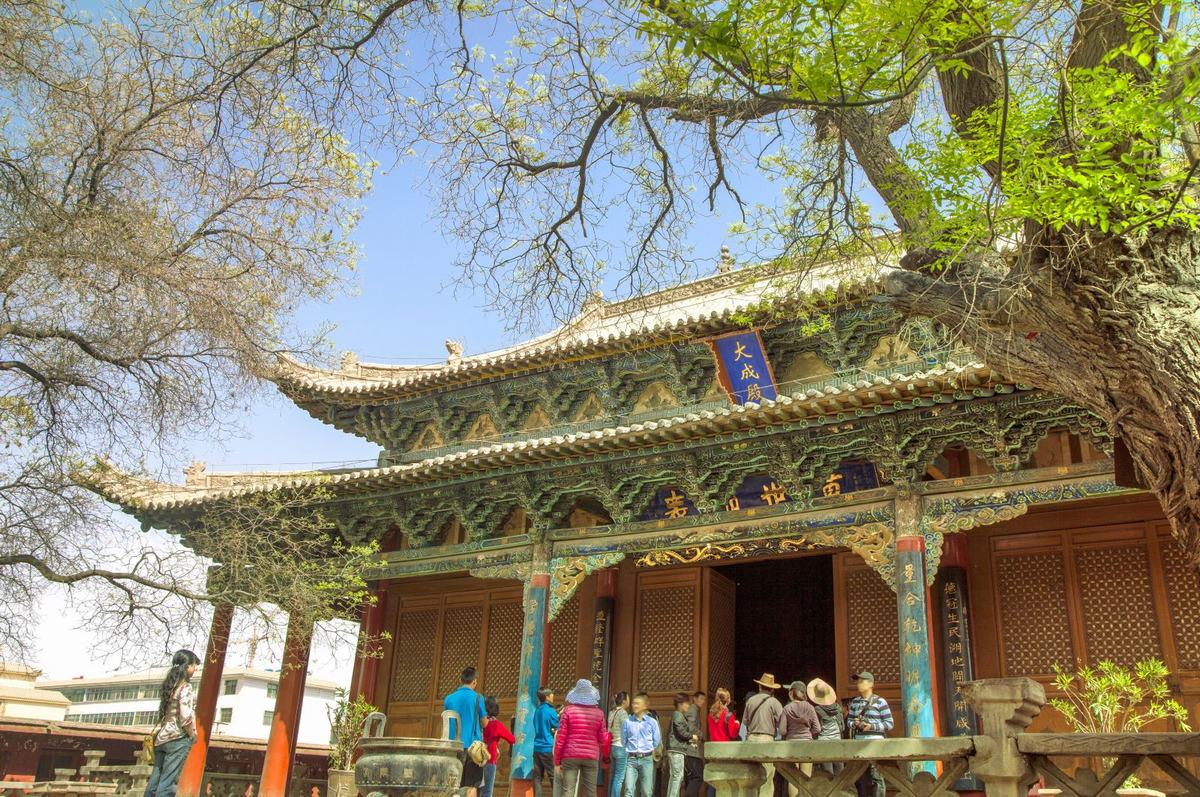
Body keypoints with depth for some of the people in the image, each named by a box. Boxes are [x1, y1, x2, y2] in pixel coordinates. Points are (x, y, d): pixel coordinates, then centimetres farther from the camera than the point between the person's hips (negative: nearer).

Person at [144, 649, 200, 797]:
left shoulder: (168, 685, 13)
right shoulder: (185, 686, -12)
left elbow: (165, 712, 14)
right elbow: (185, 717, -20)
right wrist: (192, 735, -5)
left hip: (161, 736, 8)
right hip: (178, 738, -8)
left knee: (155, 780, 8)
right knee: (168, 783, -8)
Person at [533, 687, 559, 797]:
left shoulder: (537, 710, 12)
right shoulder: (550, 711, -10)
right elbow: (559, 728, -6)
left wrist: (558, 716, 18)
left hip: (537, 747, 7)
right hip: (548, 748, -7)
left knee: (537, 776, 5)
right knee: (554, 777, -3)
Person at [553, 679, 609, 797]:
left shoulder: (568, 710, -3)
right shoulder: (598, 713, 2)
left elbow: (561, 738, -5)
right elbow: (603, 740, 4)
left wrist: (557, 761, 1)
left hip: (570, 756, -2)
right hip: (591, 757, 2)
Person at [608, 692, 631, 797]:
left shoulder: (611, 712, 12)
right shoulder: (623, 712, -10)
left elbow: (609, 731, 12)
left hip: (613, 747, 8)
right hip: (621, 747, -8)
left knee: (612, 777, 11)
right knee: (619, 778, -5)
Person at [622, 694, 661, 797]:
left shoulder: (652, 722, 0)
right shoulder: (627, 722, 0)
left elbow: (657, 741, 8)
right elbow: (623, 741, 8)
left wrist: (647, 749, 10)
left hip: (647, 759, 0)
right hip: (631, 759, 0)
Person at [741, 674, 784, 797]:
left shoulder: (750, 700, 6)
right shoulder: (773, 702, -4)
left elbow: (744, 721, 12)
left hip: (751, 738, 4)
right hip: (767, 738, -4)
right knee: (767, 777, -2)